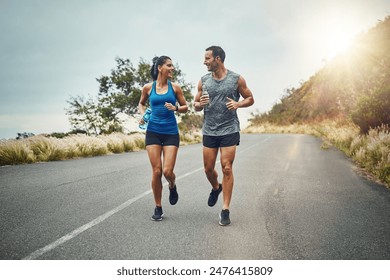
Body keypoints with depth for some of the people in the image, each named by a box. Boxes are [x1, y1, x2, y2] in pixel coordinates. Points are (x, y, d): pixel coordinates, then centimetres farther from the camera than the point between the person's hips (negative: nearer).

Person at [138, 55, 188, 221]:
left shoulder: (175, 87, 3)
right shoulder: (148, 88, 4)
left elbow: (185, 107, 11)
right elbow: (141, 104, 21)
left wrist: (175, 108, -10)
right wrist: (143, 114, 2)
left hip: (171, 133, 0)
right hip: (153, 132, 0)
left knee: (167, 171, -9)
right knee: (156, 171, -2)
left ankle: (172, 187, 29)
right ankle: (158, 208, 14)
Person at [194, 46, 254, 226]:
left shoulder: (237, 79, -3)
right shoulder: (203, 81, 5)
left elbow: (250, 99, 7)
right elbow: (196, 106, 12)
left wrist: (238, 104, -14)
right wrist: (200, 104, -13)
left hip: (229, 130, -3)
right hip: (209, 131, 3)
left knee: (227, 169, -5)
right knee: (208, 169, 8)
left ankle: (225, 210, 3)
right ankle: (216, 188, 42)